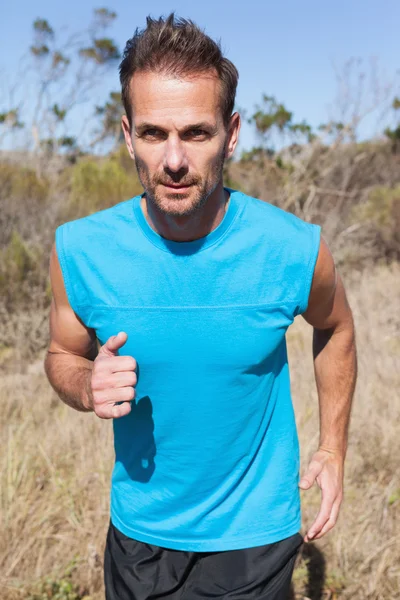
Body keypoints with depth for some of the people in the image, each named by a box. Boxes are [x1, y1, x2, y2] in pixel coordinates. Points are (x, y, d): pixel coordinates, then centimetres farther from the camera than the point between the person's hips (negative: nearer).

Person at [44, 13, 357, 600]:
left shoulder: (296, 250, -19)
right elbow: (63, 353, 1)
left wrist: (333, 448, 3)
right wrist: (87, 387, -22)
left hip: (255, 535, -1)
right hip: (138, 531, 2)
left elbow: (336, 330, 2)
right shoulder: (79, 250, -17)